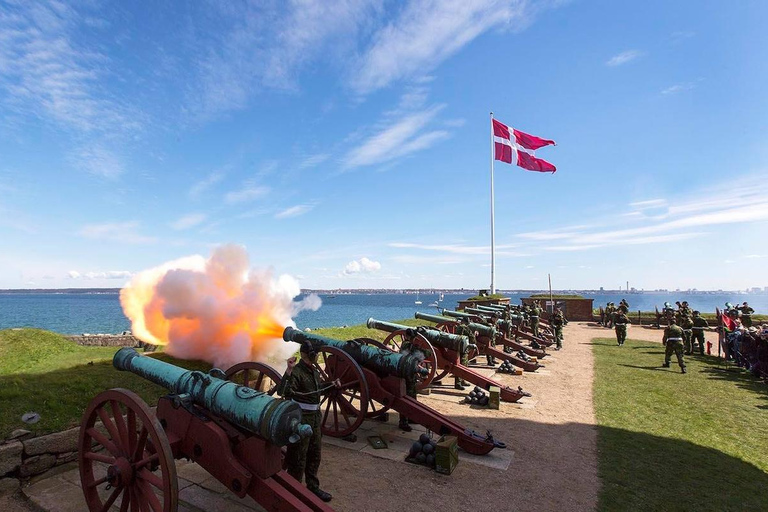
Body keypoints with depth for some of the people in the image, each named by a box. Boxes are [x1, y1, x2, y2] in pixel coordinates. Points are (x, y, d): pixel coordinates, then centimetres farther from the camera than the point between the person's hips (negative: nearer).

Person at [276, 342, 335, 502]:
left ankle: (313, 487, 33)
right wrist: (289, 370, -45)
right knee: (298, 456, 4)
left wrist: (331, 385, 15)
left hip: (315, 416, 9)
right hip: (301, 418, -9)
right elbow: (282, 391, -35)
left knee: (315, 453, 18)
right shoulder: (297, 372, -19)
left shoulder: (314, 371, 9)